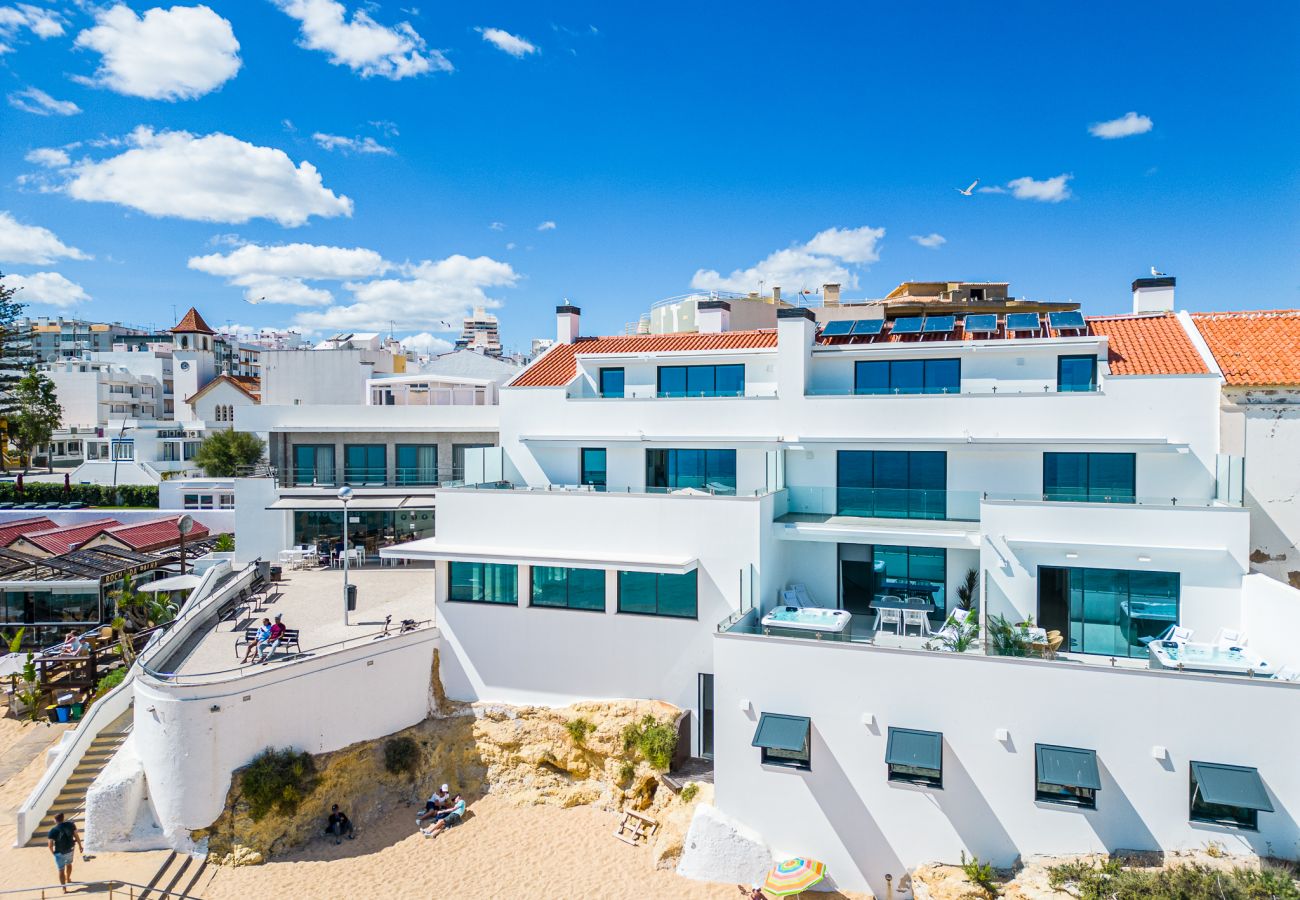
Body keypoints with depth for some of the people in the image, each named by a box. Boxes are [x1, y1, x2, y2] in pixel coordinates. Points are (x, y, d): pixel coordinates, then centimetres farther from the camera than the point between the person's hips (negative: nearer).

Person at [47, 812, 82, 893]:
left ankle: (64, 889, 15)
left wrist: (52, 852, 2)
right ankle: (68, 879, 53)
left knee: (61, 870, 10)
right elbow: (76, 836, 0)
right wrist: (80, 846, 14)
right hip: (70, 850, 4)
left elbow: (50, 845, -19)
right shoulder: (70, 825, -11)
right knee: (68, 864, 31)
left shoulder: (53, 831, -22)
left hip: (59, 853, -4)